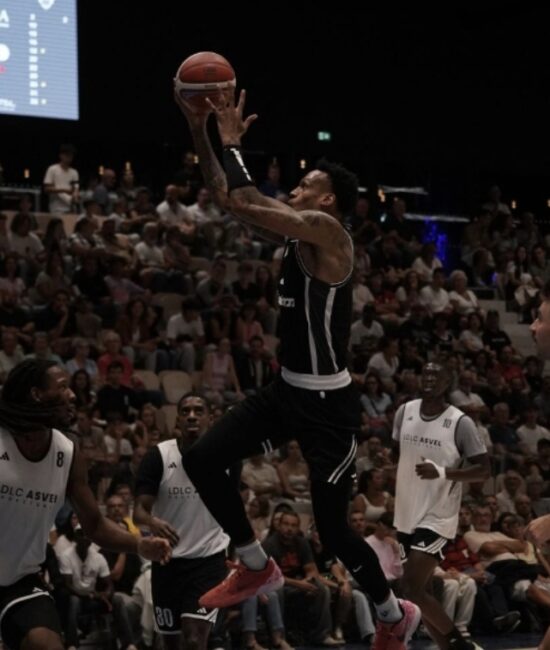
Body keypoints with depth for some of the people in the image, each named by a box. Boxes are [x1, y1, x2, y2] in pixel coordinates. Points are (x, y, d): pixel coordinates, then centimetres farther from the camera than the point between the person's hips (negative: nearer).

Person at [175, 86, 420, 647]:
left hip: (329, 404, -9)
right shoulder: (296, 232, 8)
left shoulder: (327, 232, -18)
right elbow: (224, 197, 10)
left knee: (332, 529, 0)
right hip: (287, 390, 9)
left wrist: (232, 142, -15)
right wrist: (200, 131, 1)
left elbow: (242, 204, -27)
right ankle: (257, 569, 16)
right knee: (200, 460, 0)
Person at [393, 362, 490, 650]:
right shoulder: (405, 411, 3)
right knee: (419, 589, 10)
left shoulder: (460, 422, -13)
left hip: (437, 517, -7)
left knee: (413, 589, -16)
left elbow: (484, 469, -11)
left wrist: (443, 472, -25)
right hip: (407, 514, 7)